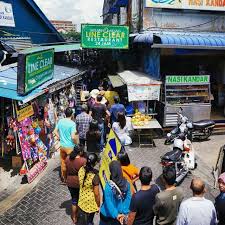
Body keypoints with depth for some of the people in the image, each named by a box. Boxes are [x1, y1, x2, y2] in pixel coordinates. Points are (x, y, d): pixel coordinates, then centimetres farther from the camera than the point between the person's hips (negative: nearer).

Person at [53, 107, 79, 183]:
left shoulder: (60, 121, -1)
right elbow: (73, 137, -24)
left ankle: (63, 177, 32)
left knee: (63, 162, 19)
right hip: (70, 147, -6)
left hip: (62, 145, 6)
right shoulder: (72, 123, -20)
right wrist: (77, 143, -7)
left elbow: (55, 131, 6)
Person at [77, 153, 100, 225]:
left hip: (82, 199, 4)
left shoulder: (81, 170, -15)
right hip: (91, 202, -4)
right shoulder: (95, 176, -31)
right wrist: (98, 205, -7)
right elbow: (96, 194, -21)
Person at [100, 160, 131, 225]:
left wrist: (116, 215, -18)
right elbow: (128, 199, -13)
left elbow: (108, 203, -24)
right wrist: (125, 212, -11)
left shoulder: (109, 185, -28)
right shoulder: (126, 183, -15)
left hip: (107, 214, -3)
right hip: (119, 213, 4)